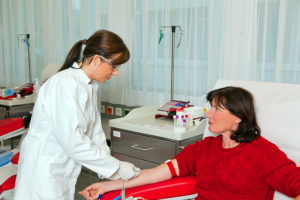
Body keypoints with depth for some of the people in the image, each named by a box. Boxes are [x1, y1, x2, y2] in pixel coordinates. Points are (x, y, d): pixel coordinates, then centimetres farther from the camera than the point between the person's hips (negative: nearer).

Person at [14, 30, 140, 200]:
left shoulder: (90, 85, 4)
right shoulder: (65, 84, -24)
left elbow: (95, 129, 7)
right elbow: (73, 142, -27)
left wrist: (110, 171, -1)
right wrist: (115, 167, -20)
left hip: (65, 169, 8)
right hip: (44, 169, -8)